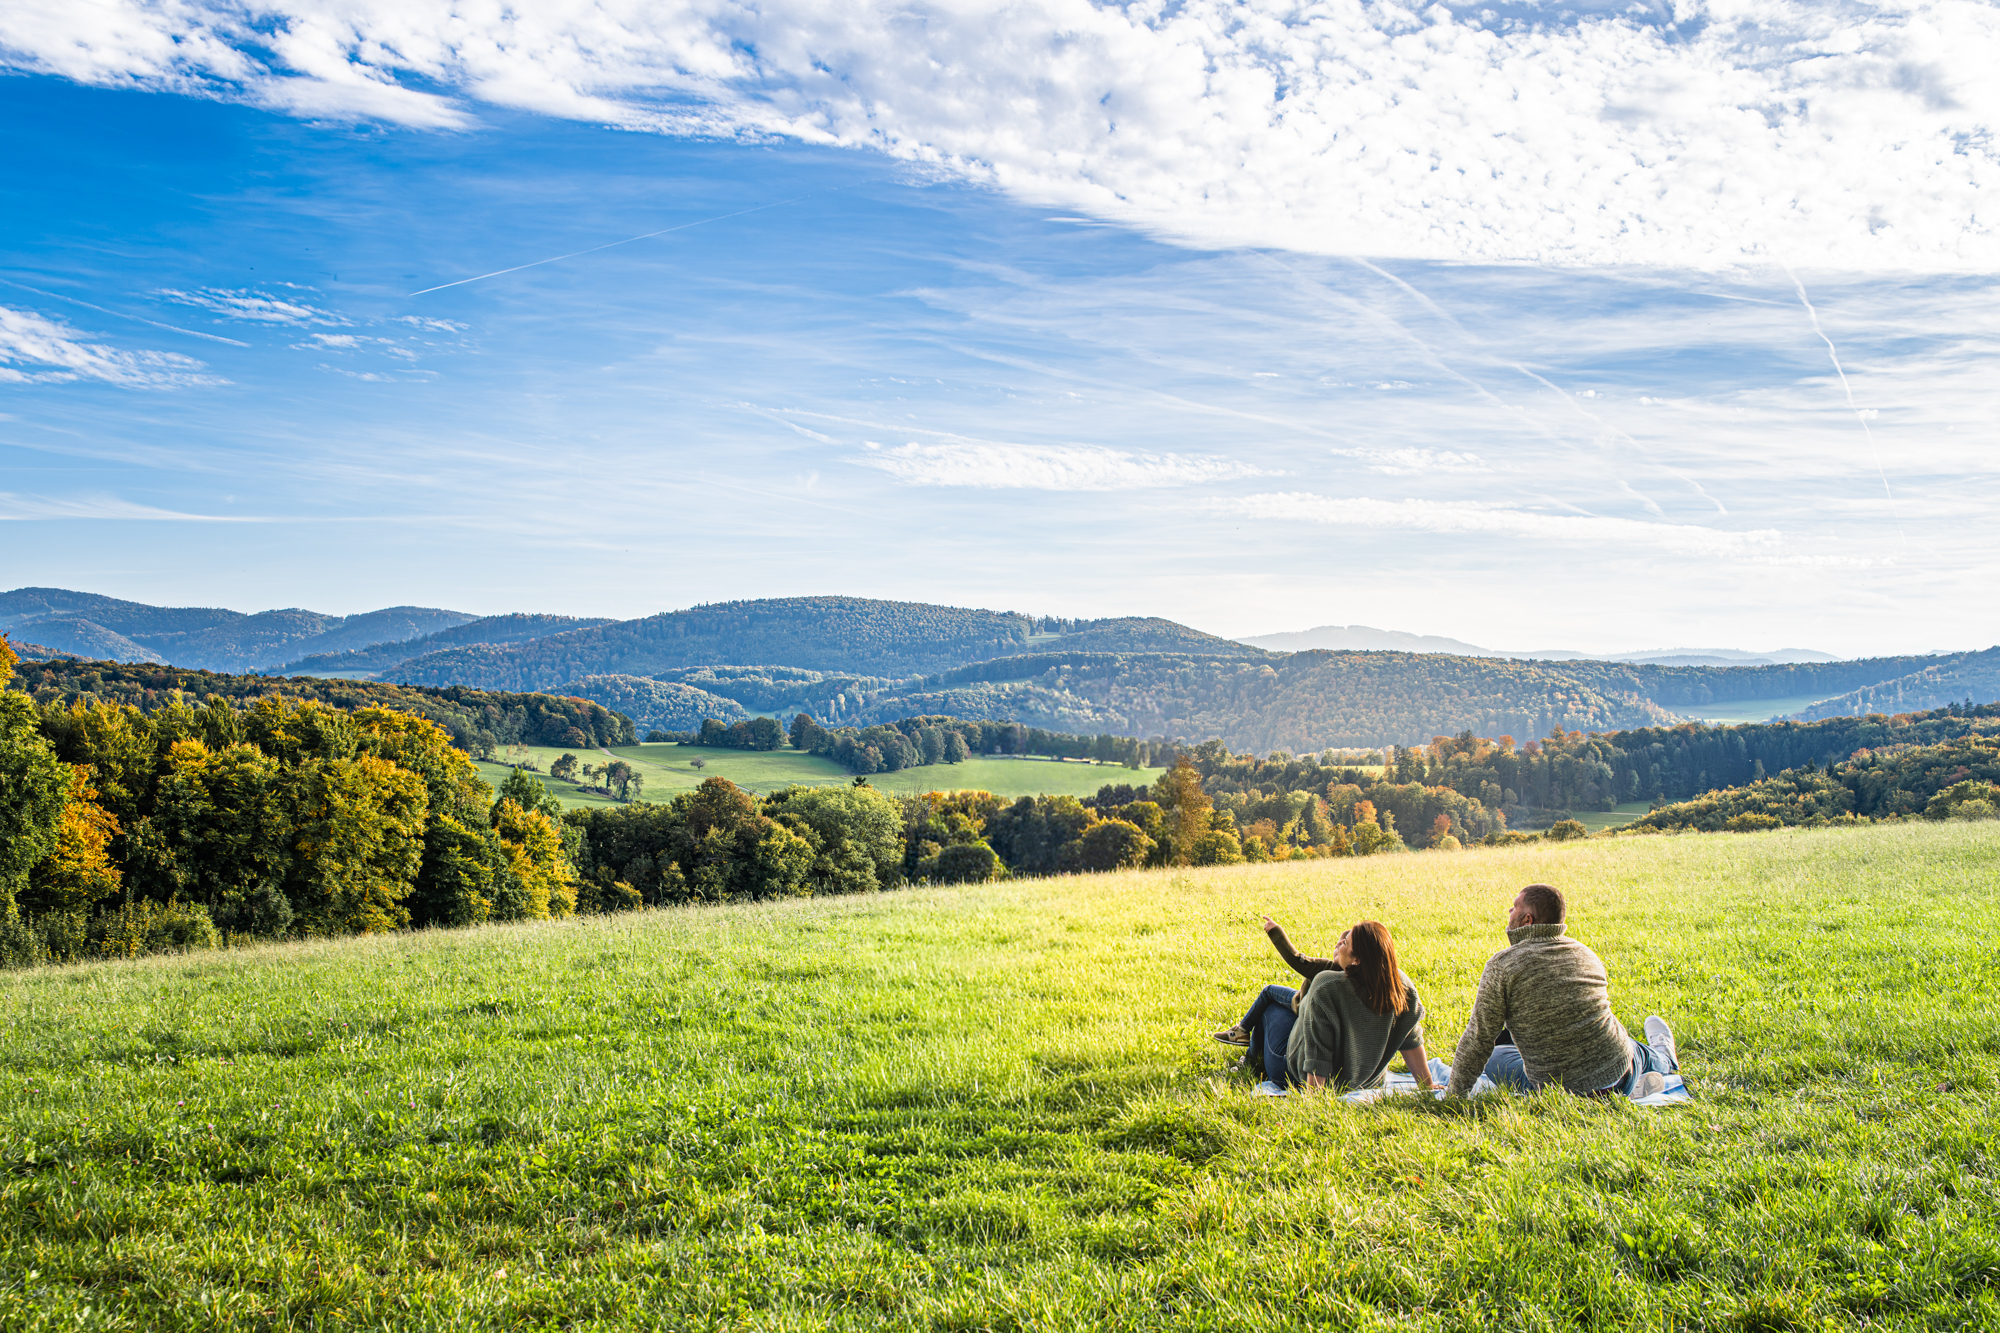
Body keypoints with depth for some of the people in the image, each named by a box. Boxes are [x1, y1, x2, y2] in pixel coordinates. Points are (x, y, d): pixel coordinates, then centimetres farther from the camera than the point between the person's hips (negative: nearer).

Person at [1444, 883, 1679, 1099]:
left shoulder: (1502, 965, -14)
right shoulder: (1587, 956, 3)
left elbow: (1479, 1038, -11)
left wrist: (1454, 1094, 1)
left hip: (1562, 1092, -5)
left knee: (1495, 1057, 20)